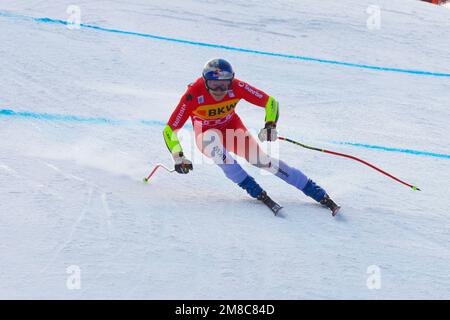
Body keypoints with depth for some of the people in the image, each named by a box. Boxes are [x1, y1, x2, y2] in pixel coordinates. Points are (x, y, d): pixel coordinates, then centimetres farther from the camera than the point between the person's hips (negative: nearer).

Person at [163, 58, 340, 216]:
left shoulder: (236, 87, -27)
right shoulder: (193, 95, -32)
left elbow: (270, 102, -18)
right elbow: (170, 130, -27)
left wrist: (270, 125, -34)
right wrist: (178, 157, -39)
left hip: (233, 129, 1)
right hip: (206, 135, -1)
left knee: (261, 160, -18)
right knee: (213, 138, -36)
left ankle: (321, 195, -15)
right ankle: (255, 190, -29)